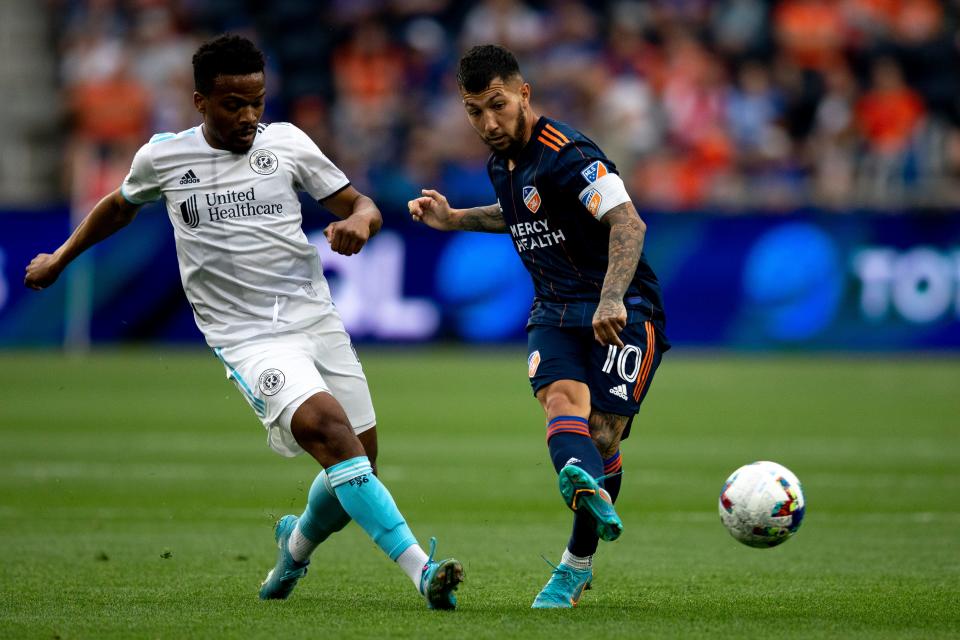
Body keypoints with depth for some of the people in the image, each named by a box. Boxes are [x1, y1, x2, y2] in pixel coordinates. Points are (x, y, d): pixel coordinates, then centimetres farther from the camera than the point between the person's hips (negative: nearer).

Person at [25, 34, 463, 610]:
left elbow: (363, 207, 8)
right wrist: (60, 259, 34)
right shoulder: (161, 158, 3)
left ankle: (298, 542, 39)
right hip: (245, 335, -3)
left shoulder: (287, 142, 4)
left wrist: (359, 221, -16)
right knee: (324, 423, -28)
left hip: (316, 318, 3)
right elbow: (121, 206, 25)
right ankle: (422, 570, -34)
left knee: (358, 464, 3)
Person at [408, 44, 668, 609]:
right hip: (556, 309, 6)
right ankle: (592, 497, -56)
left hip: (622, 312, -6)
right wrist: (455, 219, 26)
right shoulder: (502, 164, 11)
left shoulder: (567, 154, -17)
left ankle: (577, 566, 6)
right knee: (562, 396, -26)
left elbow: (628, 223, -29)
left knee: (603, 431, -12)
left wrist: (611, 300, -41)